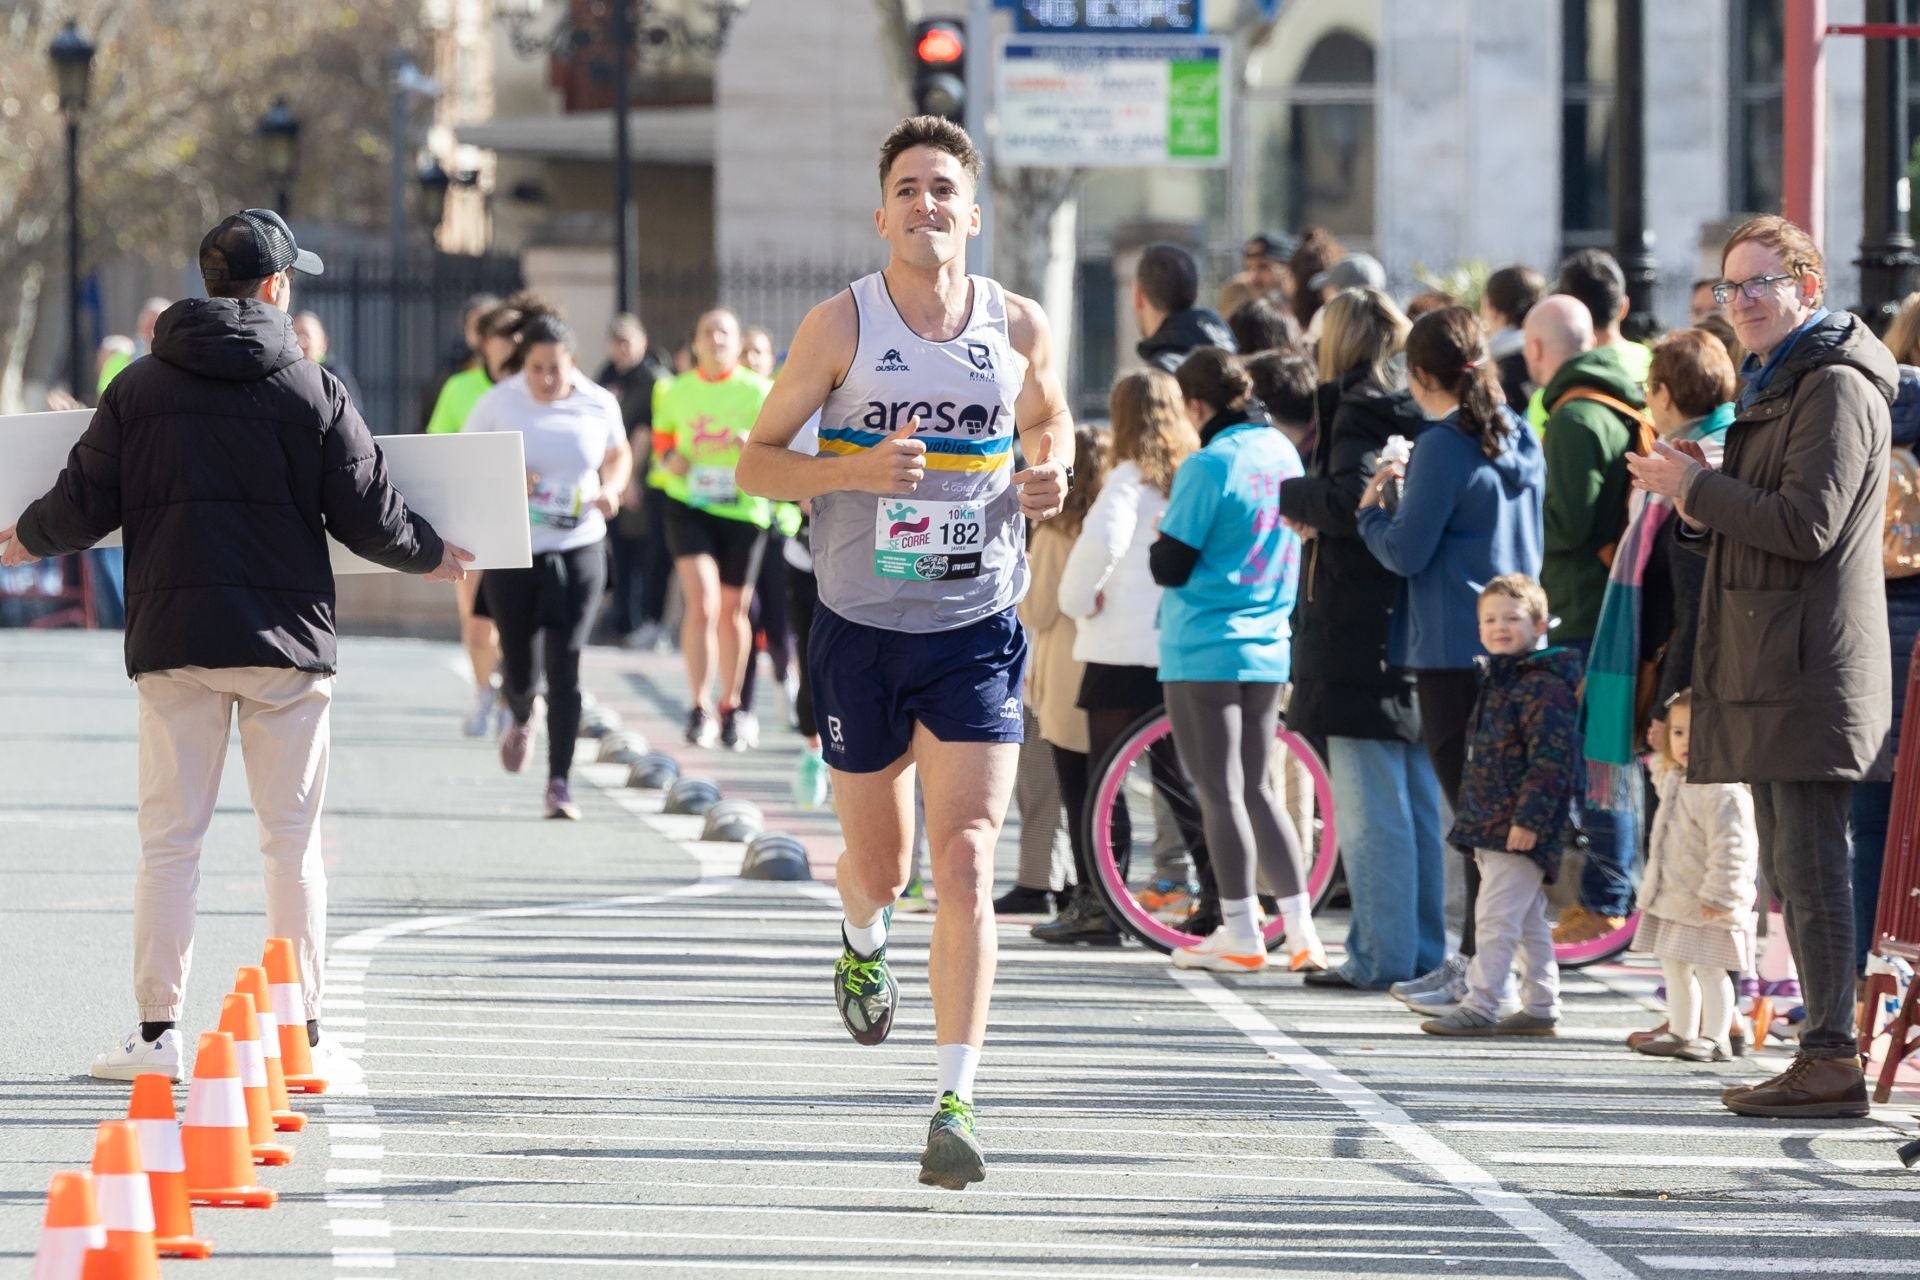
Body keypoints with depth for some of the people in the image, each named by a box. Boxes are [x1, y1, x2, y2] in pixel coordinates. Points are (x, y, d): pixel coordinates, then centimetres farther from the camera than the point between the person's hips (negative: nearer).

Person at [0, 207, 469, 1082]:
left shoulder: (138, 387, 4)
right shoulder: (312, 390, -2)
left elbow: (85, 505, 4)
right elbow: (368, 515, 0)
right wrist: (432, 554, 20)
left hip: (171, 637, 1)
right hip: (285, 637, -1)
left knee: (169, 838, 4)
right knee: (292, 839, 4)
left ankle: (157, 1032, 3)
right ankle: (300, 1034, 4)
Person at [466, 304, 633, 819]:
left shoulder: (599, 405, -1)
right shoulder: (499, 403, -5)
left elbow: (619, 454, 16)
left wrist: (610, 489, -5)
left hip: (578, 549, 0)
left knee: (564, 665, -9)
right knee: (517, 663, 7)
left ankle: (559, 782, -6)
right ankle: (521, 722, 45)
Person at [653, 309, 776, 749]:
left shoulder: (758, 392, -1)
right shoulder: (676, 391, 4)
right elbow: (662, 439, 17)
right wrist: (669, 459, -6)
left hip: (743, 508, 0)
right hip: (689, 505, 0)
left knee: (733, 610, 10)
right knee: (702, 601, -16)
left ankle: (731, 707, 27)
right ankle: (700, 707, -9)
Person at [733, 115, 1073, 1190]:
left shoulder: (1020, 327, 0)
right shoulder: (842, 325, -6)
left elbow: (1051, 423, 21)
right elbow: (757, 461, -1)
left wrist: (1051, 476, -2)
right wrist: (855, 470, -19)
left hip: (978, 632, 0)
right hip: (862, 628, 0)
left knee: (966, 864, -14)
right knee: (879, 864, 14)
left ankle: (957, 1101, -15)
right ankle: (864, 942, 53)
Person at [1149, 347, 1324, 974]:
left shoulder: (1209, 466, -16)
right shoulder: (1282, 452, 6)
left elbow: (1170, 566, -14)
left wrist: (1159, 540, 5)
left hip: (1203, 651, -7)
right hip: (1268, 648, 7)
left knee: (1220, 792, 0)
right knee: (1258, 788, 13)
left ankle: (1240, 934, 3)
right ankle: (1301, 930, 7)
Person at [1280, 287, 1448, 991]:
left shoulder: (1358, 413, -10)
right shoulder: (1418, 415, 14)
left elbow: (1349, 502, -25)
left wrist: (1291, 497, -7)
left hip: (1360, 635, -8)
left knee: (1368, 807, -6)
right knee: (1419, 798, 11)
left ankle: (1383, 953, -6)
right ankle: (1425, 948, 15)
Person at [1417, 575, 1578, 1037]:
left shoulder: (1544, 687, -14)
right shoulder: (1499, 683, 17)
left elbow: (1551, 758, -21)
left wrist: (1529, 818, -25)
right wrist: (1475, 818, 26)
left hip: (1520, 830, -10)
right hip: (1491, 826, 10)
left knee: (1496, 916, -11)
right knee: (1529, 921, 14)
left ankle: (1479, 1006, -11)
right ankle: (1541, 1007, 20)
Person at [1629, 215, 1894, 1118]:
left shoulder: (1836, 387, -11)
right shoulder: (1775, 384, 22)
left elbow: (1808, 524, -19)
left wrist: (1698, 487, -10)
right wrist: (1698, 509, 4)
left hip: (1810, 669, -10)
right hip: (1768, 668, 10)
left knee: (1809, 864, -11)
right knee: (1790, 867, 11)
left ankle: (1834, 1058, -11)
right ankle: (1822, 1050, 15)